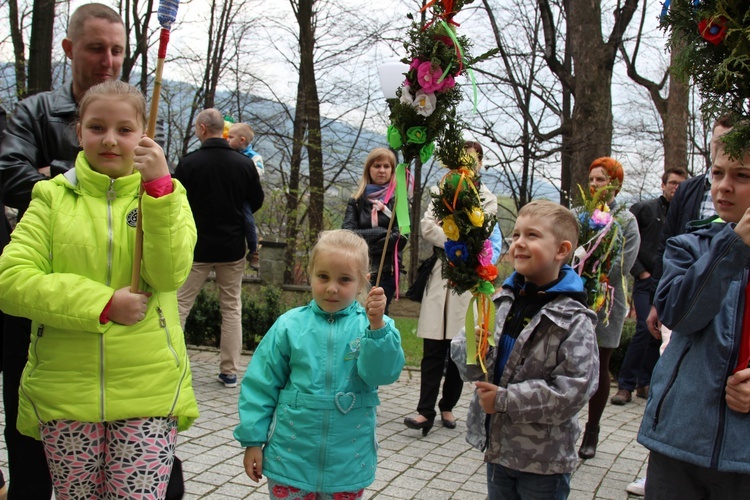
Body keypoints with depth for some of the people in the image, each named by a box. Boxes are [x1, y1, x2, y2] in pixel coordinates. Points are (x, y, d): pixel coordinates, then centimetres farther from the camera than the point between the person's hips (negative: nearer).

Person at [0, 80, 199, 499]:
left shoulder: (165, 193, 6)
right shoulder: (52, 196, 6)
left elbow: (170, 275, -10)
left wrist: (157, 188, -19)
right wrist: (102, 303, -14)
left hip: (149, 391, -1)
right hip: (64, 391, 1)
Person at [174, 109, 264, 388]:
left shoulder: (189, 163, -10)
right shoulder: (244, 164, -2)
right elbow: (257, 202, 8)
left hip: (196, 248, -2)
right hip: (233, 249, 3)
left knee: (179, 305, 5)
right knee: (231, 308, 10)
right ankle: (229, 371, 13)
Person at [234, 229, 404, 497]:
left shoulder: (370, 325, -6)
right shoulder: (290, 326, -5)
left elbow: (382, 373, -20)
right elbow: (261, 385, 1)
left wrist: (377, 326, -31)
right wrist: (253, 440, 1)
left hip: (348, 462, 0)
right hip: (291, 455, 0)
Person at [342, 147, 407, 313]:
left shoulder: (398, 199, 3)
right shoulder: (356, 200, 10)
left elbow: (401, 237, -8)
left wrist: (363, 238, -9)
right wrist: (381, 232, -15)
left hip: (387, 270, -2)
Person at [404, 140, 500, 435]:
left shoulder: (487, 199, 13)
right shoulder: (440, 192, 13)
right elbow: (426, 226, -3)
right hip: (440, 277, 0)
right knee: (433, 350, -5)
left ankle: (447, 407, 16)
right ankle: (426, 410, -6)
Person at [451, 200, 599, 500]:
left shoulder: (573, 320, -15)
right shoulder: (501, 300, 0)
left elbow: (574, 389, -22)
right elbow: (469, 369, 4)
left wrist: (506, 400, -21)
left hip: (544, 460, -5)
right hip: (497, 445, 5)